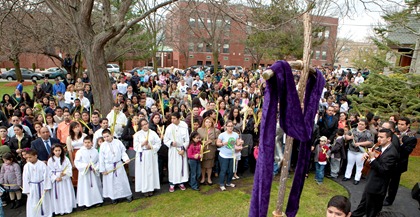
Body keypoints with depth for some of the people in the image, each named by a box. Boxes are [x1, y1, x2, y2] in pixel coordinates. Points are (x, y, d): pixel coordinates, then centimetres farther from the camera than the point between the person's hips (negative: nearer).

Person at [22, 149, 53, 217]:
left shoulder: (42, 164, -12)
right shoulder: (26, 166, -6)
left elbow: (46, 175, -9)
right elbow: (25, 179, -1)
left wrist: (46, 187, -8)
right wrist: (27, 190, 0)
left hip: (42, 186, -1)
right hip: (32, 187, 1)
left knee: (45, 202, 11)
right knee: (32, 204, 4)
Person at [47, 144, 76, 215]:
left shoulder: (65, 158, -1)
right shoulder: (50, 160, -4)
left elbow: (69, 168, -4)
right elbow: (50, 171, -5)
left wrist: (65, 173, -21)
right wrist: (55, 178, -16)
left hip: (65, 179, 1)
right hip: (56, 180, -1)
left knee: (67, 194, 8)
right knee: (58, 195, 4)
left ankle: (68, 208, 19)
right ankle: (59, 210, 14)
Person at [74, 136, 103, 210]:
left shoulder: (95, 151, -1)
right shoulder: (80, 151, -8)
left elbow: (99, 161, 1)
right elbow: (76, 162, -9)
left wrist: (95, 167, -14)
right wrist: (85, 166, -20)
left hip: (94, 172, 2)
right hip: (84, 172, -2)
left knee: (96, 186, 12)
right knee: (85, 188, 3)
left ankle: (97, 200, 25)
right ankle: (86, 203, 12)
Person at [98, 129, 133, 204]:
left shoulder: (118, 142, -8)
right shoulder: (103, 145, -8)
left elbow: (123, 152, -2)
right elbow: (101, 158, -3)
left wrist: (126, 159, -21)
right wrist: (102, 169, -2)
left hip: (119, 165, 0)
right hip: (108, 166, 0)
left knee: (123, 180, 8)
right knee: (111, 182, 10)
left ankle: (128, 195, 23)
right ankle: (114, 197, 27)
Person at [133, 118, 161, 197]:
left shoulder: (153, 133, 3)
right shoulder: (137, 134, 2)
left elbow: (158, 143, 1)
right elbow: (135, 146, -1)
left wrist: (151, 147, -13)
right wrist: (143, 144, -16)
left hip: (152, 155, 1)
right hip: (142, 155, -1)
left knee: (151, 171, 5)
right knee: (143, 172, 1)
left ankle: (151, 188, 17)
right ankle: (145, 189, 12)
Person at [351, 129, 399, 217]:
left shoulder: (392, 153, -25)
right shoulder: (381, 147, -1)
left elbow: (383, 170, -27)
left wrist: (372, 158, -32)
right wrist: (367, 154, -7)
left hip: (377, 186, -8)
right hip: (371, 182, 8)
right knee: (364, 202, 26)